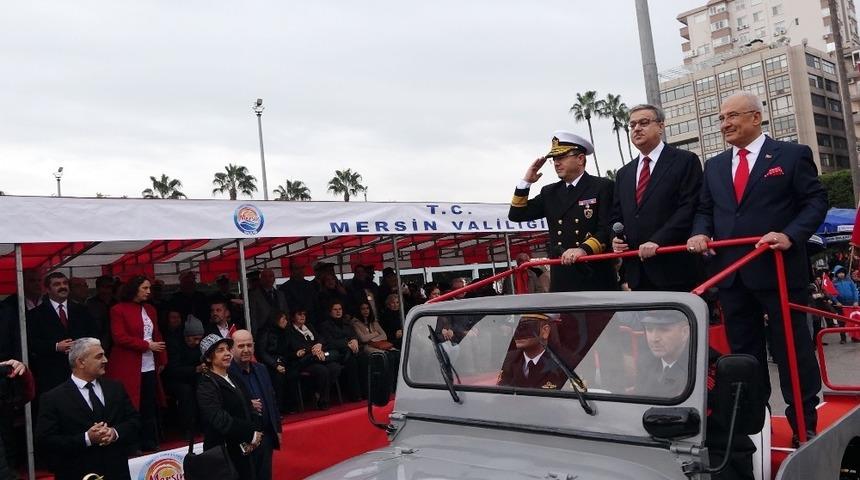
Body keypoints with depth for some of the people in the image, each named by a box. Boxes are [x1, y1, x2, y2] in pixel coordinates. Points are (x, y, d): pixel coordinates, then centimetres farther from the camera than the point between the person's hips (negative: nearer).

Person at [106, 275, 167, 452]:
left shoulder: (150, 310, 16)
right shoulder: (119, 310, -3)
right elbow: (120, 337, -11)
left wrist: (162, 360, 10)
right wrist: (147, 345, -12)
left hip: (149, 367, 6)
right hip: (128, 368, -5)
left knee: (150, 407, 5)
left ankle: (149, 444, 14)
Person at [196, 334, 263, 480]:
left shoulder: (235, 379, 13)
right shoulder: (206, 385, -14)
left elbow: (249, 409, 10)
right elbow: (221, 420, -24)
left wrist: (256, 432, -9)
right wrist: (251, 435, -14)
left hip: (245, 450, 7)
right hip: (223, 453, -7)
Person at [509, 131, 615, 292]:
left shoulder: (603, 187, 0)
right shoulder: (549, 192, 16)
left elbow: (609, 228, -10)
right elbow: (516, 215, 13)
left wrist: (585, 249, -27)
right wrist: (526, 181, 4)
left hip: (595, 277, -4)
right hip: (562, 280, 4)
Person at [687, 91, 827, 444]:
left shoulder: (792, 155, 0)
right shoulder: (714, 166, 15)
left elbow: (816, 201, -4)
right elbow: (704, 210, 16)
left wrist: (790, 235, -19)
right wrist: (701, 232, -5)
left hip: (779, 269, -5)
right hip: (731, 272, 5)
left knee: (792, 349, 4)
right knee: (742, 351, 12)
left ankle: (804, 424, 18)